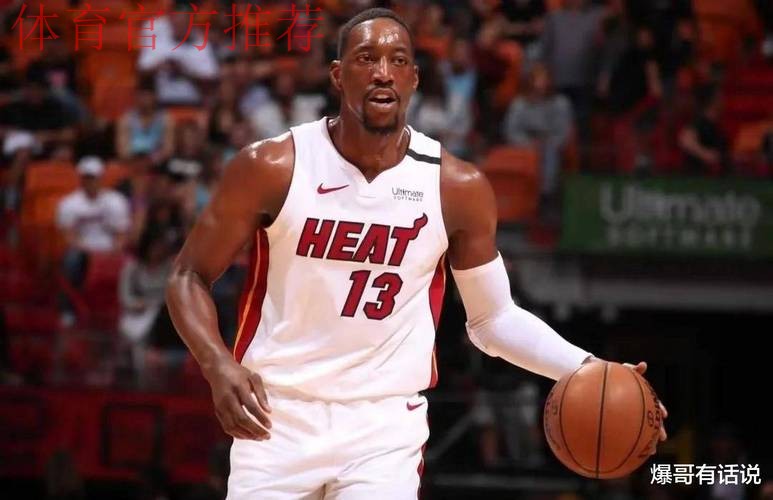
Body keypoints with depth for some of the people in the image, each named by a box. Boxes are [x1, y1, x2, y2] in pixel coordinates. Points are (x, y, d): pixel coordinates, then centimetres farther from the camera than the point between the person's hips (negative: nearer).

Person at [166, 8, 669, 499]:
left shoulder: (458, 186, -4)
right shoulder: (273, 167, -9)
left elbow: (492, 316, 7)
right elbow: (190, 276, -1)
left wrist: (585, 370, -8)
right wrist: (219, 365, -19)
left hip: (386, 425, 0)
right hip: (278, 415, 0)